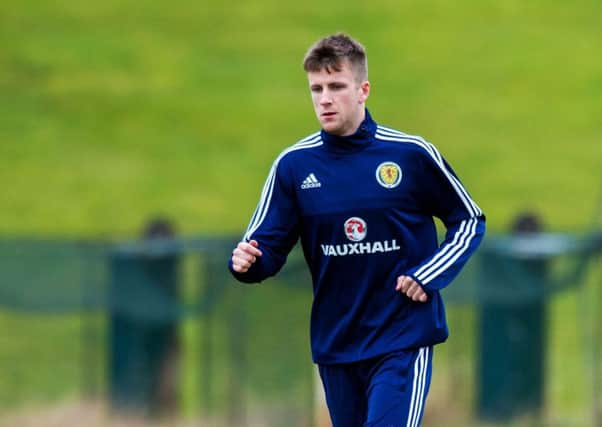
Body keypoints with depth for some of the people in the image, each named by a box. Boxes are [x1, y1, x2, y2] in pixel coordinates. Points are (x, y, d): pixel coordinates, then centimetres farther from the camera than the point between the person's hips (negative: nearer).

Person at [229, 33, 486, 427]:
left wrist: (429, 277, -9)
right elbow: (269, 246, 3)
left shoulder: (411, 154, -6)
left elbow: (470, 221, 5)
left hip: (402, 339, -4)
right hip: (335, 345, 4)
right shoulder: (294, 165, 0)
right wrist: (248, 260, -21)